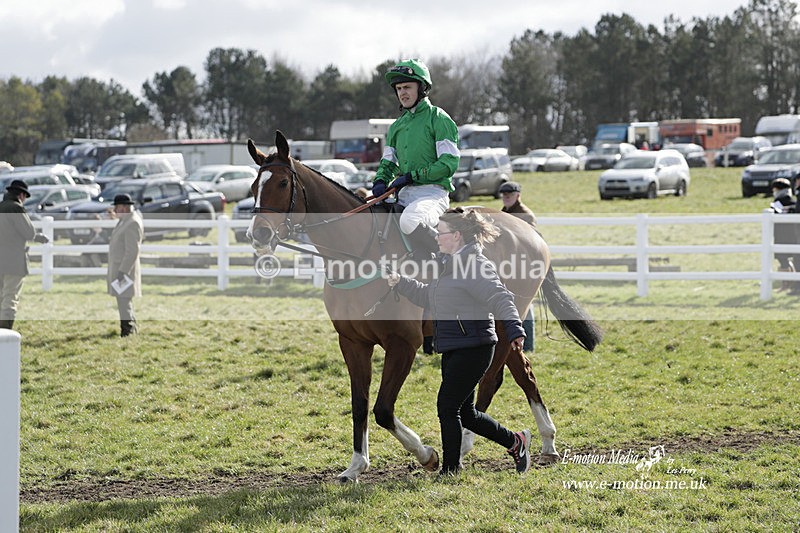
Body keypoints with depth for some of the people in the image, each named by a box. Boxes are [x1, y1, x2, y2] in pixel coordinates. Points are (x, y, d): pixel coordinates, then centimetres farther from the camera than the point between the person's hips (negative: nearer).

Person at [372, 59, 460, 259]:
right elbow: (388, 162, 24)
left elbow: (449, 163, -10)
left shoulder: (439, 119, -3)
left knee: (409, 222, -37)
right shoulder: (397, 126, 19)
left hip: (432, 192, -8)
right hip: (404, 195, 8)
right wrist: (380, 181, 1)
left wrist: (412, 176, -15)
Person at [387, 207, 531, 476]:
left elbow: (500, 298, -26)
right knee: (465, 413, 14)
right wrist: (400, 283, 17)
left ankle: (451, 469, 2)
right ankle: (515, 442, 28)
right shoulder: (451, 265, 16)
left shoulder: (475, 265, -15)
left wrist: (514, 330, -38)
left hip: (472, 349, -10)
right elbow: (427, 296, 29)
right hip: (453, 350, 10)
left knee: (447, 406, -7)